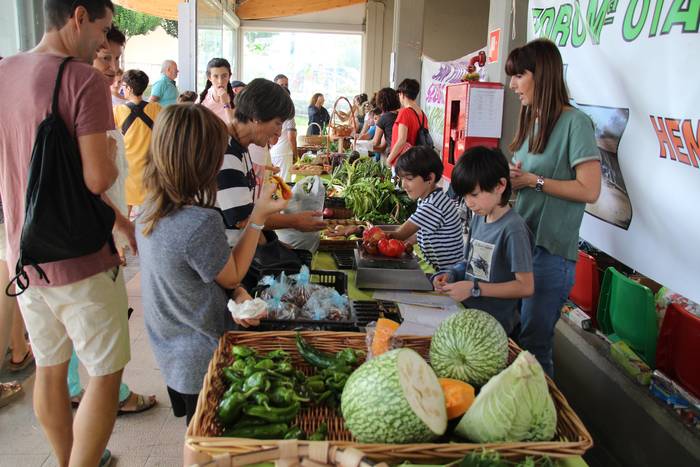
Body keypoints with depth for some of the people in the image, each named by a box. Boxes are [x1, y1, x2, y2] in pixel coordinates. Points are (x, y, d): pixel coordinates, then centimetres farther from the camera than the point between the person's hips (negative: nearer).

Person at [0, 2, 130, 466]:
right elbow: (98, 178, -22)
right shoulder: (85, 80, -17)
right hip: (80, 258, -7)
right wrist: (110, 153, -1)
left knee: (50, 369, 19)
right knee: (106, 374, 7)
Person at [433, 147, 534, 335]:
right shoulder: (478, 218, 8)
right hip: (468, 313, 6)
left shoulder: (513, 229, -16)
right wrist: (451, 275, -1)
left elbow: (525, 286, -16)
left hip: (495, 325, -6)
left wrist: (474, 288, -19)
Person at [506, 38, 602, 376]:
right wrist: (512, 179, -2)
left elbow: (589, 190, -16)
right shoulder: (531, 121, 14)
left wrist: (533, 180, -14)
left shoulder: (575, 123, -11)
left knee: (533, 343, 1)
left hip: (551, 250, -8)